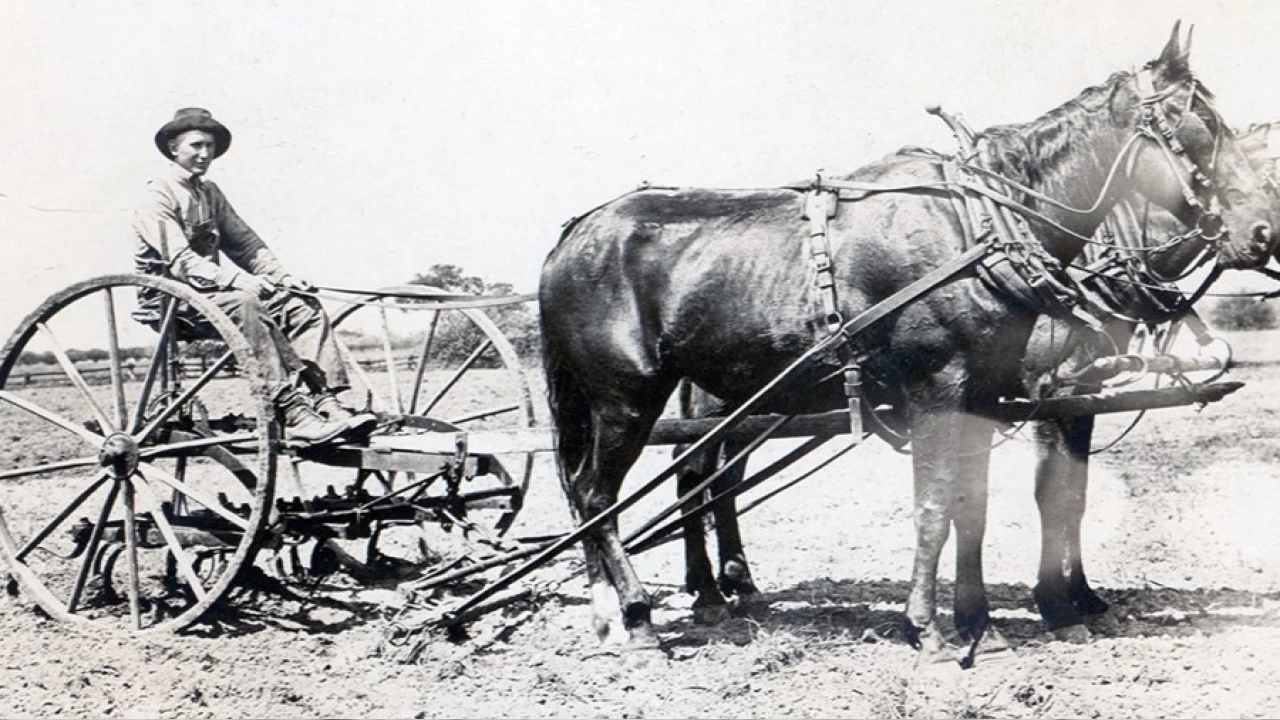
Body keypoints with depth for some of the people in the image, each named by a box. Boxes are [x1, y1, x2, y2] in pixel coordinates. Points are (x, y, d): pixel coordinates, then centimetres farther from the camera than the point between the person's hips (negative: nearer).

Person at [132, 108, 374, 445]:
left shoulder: (209, 193, 18)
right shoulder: (157, 196, -8)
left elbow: (245, 243, 13)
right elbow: (181, 261, -20)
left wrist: (283, 277, -4)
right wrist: (236, 280, -32)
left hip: (210, 290, 8)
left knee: (303, 306, -13)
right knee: (246, 303, -37)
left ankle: (325, 401, -26)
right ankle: (293, 414, -44)